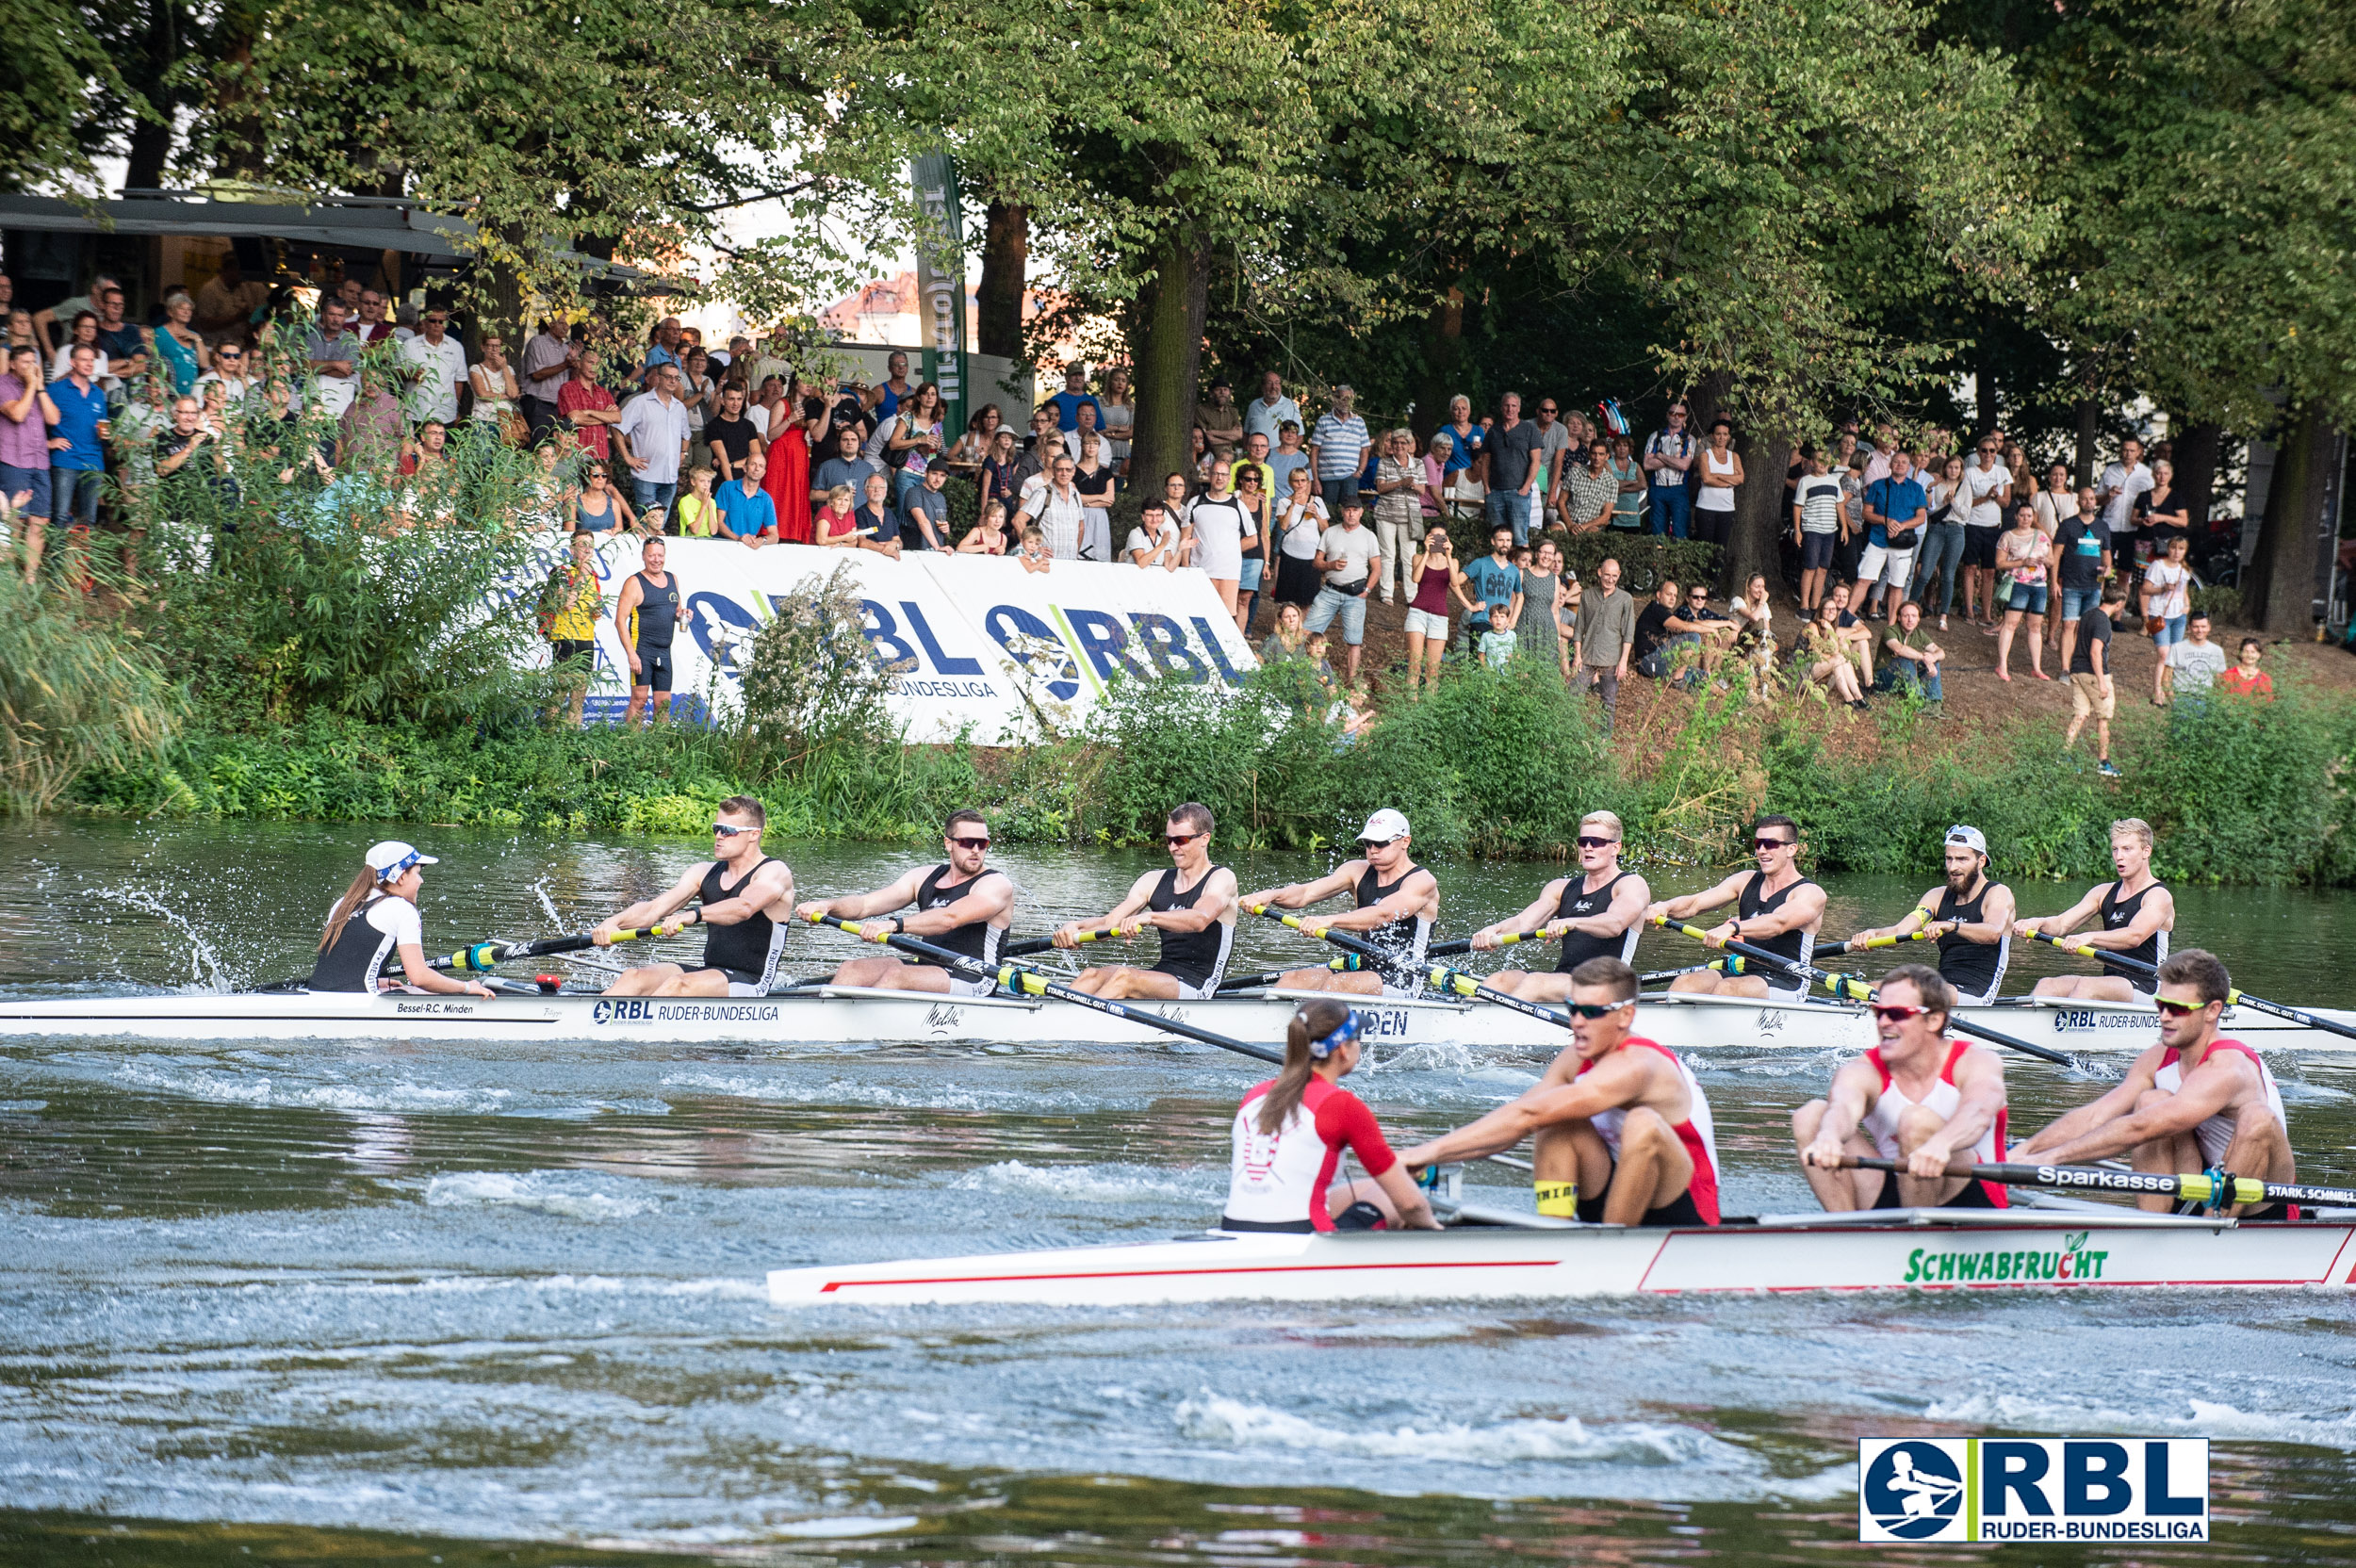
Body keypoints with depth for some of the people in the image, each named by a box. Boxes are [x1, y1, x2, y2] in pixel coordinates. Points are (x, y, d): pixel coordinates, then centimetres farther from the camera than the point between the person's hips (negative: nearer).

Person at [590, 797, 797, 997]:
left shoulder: (775, 871, -8)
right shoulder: (705, 873, 14)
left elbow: (745, 907, -30)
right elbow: (655, 907, 1)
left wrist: (694, 914, -47)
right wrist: (614, 922, -20)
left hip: (751, 983, -7)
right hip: (710, 970, 7)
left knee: (677, 984, -33)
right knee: (634, 977, -16)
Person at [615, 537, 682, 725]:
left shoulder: (672, 580, 15)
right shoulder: (635, 583, -5)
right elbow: (620, 621, -10)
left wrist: (681, 615, 2)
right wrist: (631, 653, -19)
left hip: (664, 652, 6)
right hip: (642, 648, -6)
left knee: (664, 703, 5)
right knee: (639, 698, -11)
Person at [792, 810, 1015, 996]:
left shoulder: (996, 885, -8)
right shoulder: (925, 877, 13)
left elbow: (950, 919, -26)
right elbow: (866, 904, 6)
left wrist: (895, 924, -39)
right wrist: (829, 905, -16)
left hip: (974, 981, -7)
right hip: (927, 968, 7)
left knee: (896, 975, -30)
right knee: (852, 970, -12)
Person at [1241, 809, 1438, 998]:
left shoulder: (1422, 882, -10)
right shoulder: (1357, 872, 10)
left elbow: (1383, 915, -28)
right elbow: (1305, 893, -2)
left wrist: (1330, 920, -44)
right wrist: (1271, 895, -25)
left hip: (1402, 980, -6)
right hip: (1362, 969, 6)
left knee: (1335, 984, -31)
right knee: (1291, 979, -14)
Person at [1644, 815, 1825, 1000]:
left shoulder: (1810, 893, -6)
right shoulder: (1747, 881, 14)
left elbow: (1778, 923, -27)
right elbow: (1694, 904, 4)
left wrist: (1733, 928, -45)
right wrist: (1666, 907, -20)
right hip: (1746, 975, 5)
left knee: (1727, 987, -34)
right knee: (1686, 982, -21)